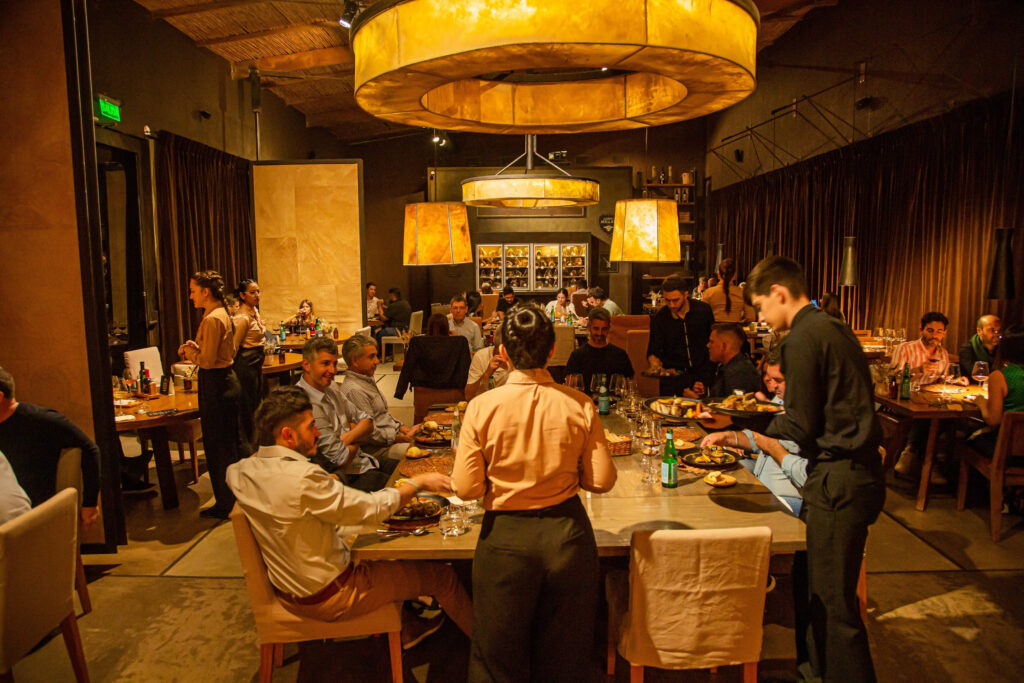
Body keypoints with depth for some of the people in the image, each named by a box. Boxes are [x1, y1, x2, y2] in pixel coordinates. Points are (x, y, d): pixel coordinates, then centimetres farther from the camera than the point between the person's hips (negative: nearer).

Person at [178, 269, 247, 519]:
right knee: (234, 441, 18)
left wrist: (187, 351, -2)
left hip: (216, 385, -10)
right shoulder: (224, 315, 11)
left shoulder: (212, 319, -19)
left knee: (218, 446, 2)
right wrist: (195, 348, 10)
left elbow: (207, 360, -20)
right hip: (229, 379, 10)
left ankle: (226, 504, 13)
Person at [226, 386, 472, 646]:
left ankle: (403, 632, 39)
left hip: (286, 590, 9)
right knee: (440, 574, 4)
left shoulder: (241, 471, -8)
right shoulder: (303, 478, -33)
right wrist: (417, 482, -11)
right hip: (327, 598, -8)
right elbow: (372, 508, -26)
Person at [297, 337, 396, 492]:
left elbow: (368, 422, 7)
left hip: (363, 461, 9)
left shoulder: (330, 387, 7)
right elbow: (341, 458, -22)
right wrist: (356, 439, 0)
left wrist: (348, 437, -14)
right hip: (347, 477, -9)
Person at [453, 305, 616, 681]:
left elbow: (467, 488, -13)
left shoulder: (482, 406, -15)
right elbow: (601, 480, -7)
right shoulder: (579, 405, -11)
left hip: (505, 536, -1)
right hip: (567, 532, 2)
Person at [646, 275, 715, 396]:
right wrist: (655, 363, -18)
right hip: (673, 377, 0)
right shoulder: (659, 318, 0)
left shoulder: (703, 310, 1)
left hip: (703, 373, 0)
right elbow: (653, 352, 6)